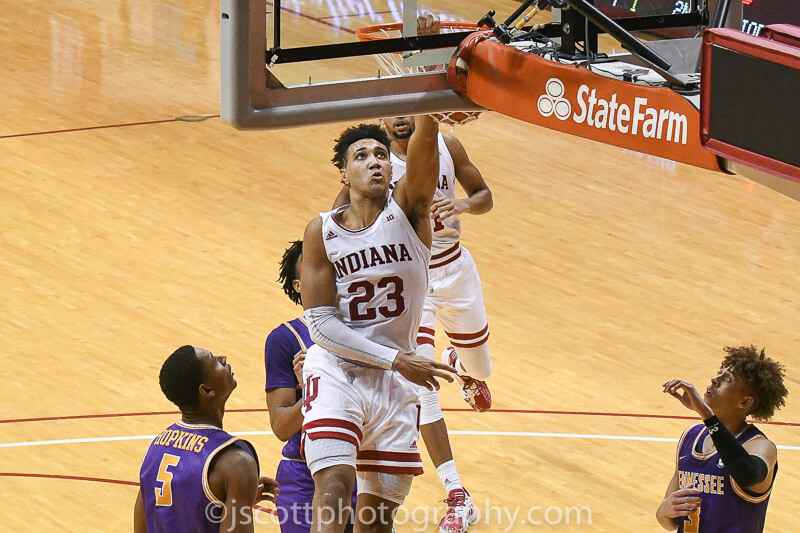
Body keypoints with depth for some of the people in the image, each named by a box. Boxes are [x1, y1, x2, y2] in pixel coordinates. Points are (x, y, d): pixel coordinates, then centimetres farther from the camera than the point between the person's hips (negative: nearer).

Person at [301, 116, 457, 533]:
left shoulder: (407, 210, -3)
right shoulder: (322, 232, -4)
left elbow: (424, 139, -22)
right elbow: (322, 326, -7)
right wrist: (394, 358, -15)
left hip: (394, 382, 2)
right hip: (336, 372, -2)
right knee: (334, 485, -23)